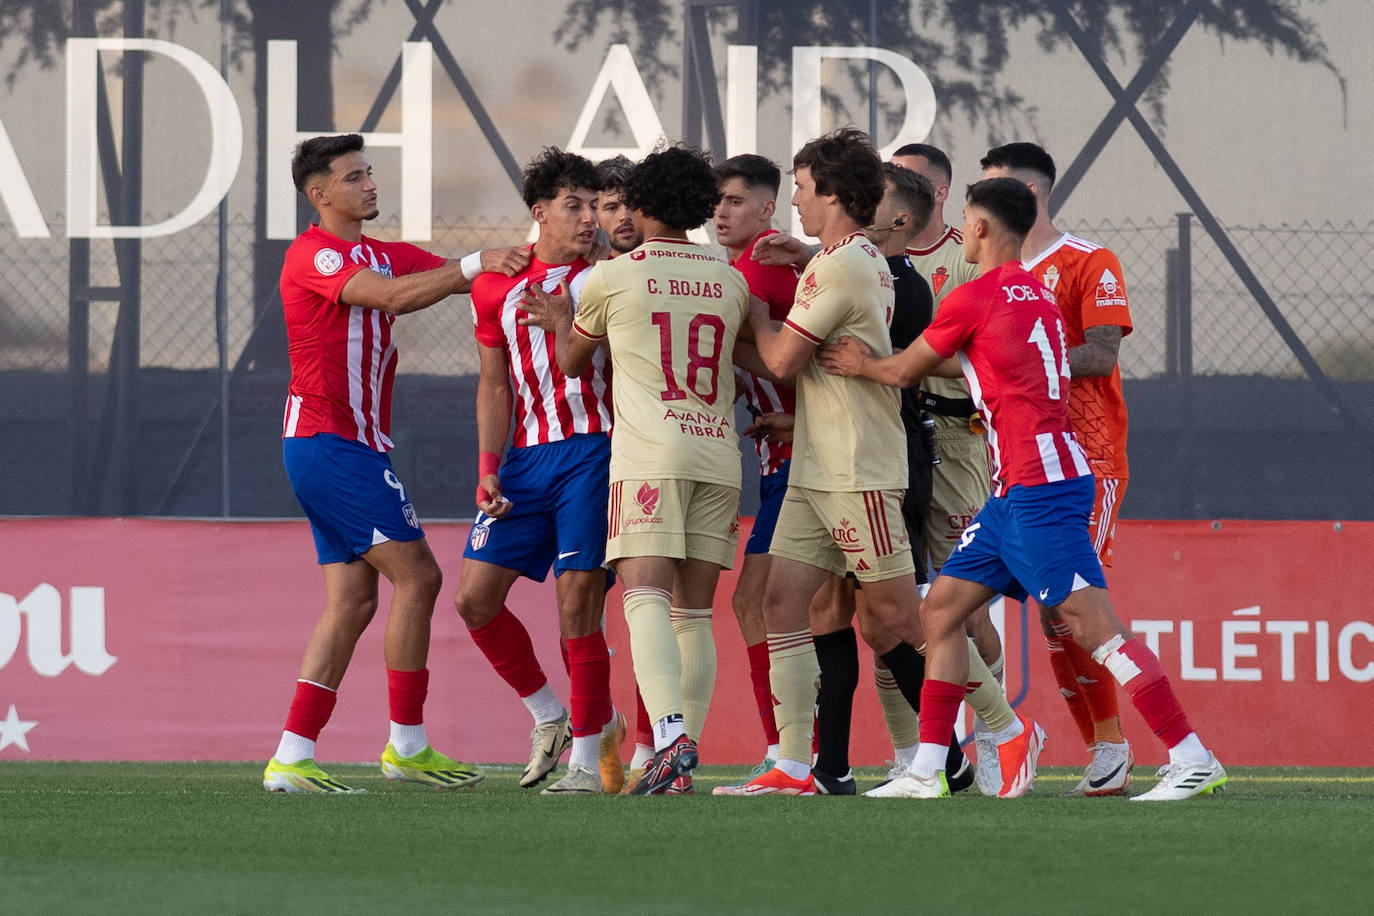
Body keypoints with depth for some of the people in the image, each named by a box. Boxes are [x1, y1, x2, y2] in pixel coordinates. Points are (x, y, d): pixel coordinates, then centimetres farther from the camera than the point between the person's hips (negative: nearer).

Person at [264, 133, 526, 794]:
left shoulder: (384, 255, 19)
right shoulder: (312, 255, -10)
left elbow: (455, 280, 13)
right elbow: (392, 295, -25)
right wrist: (474, 265, -27)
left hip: (354, 446, 10)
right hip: (330, 438, -10)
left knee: (353, 601, 4)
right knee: (416, 576, -10)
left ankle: (291, 758, 1)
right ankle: (406, 745, -4)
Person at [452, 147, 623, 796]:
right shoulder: (496, 290, 11)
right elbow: (495, 386, 15)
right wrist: (488, 467, 6)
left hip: (591, 450, -4)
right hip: (526, 459, 5)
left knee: (577, 608, -9)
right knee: (475, 597, -1)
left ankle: (588, 757, 0)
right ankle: (551, 717, 17)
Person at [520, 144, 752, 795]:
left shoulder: (610, 278, 4)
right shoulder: (730, 283, 15)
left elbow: (573, 361, 19)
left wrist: (560, 323, 41)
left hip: (649, 454, -4)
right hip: (719, 451, 4)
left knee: (645, 596, -15)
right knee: (694, 612, 7)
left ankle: (671, 737, -35)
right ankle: (682, 766, 4)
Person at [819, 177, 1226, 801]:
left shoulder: (975, 298, -8)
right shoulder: (1035, 292, 18)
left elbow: (904, 371, 4)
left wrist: (861, 365, 25)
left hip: (1040, 485, -10)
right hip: (1015, 492, 10)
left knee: (1092, 624, -15)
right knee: (941, 609, 12)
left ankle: (1192, 760, -19)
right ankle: (926, 772, 12)